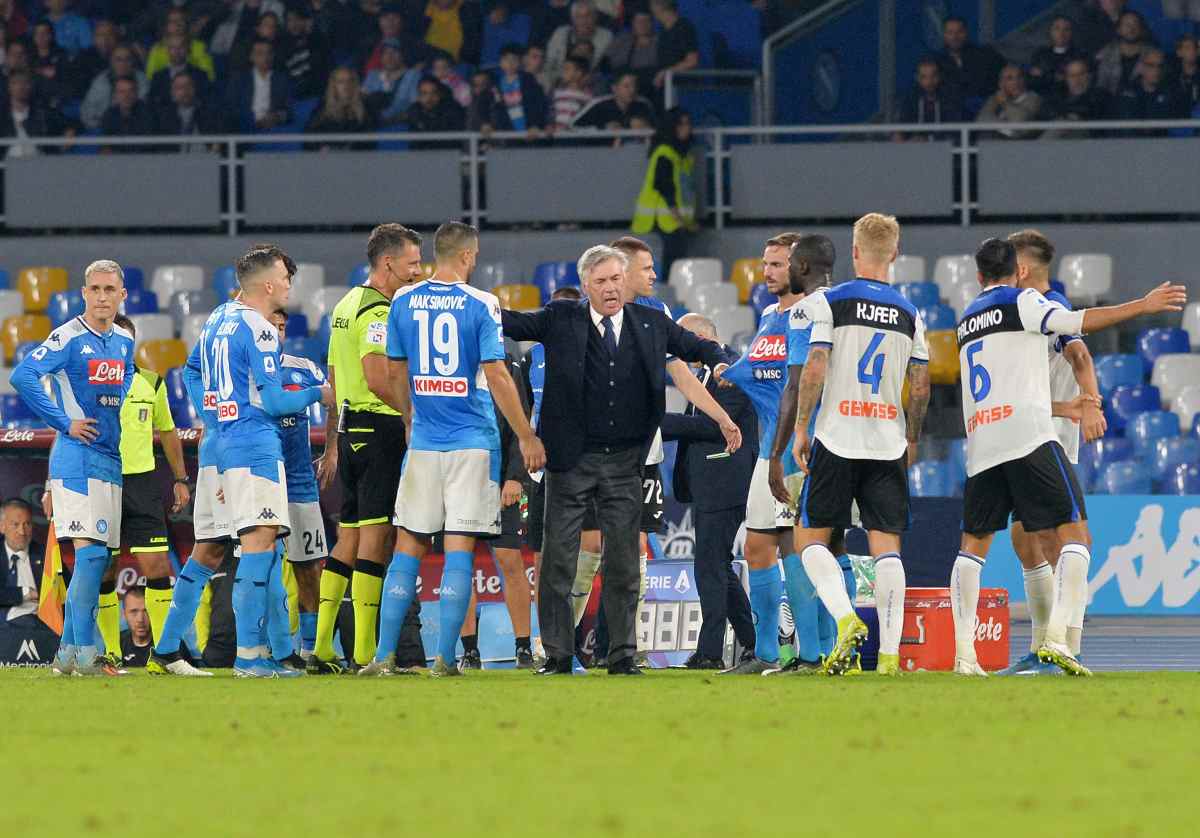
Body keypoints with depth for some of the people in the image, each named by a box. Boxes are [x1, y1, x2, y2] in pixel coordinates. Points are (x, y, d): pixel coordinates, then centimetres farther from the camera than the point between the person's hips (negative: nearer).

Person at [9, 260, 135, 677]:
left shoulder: (124, 342, 13)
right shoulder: (69, 338, -10)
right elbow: (23, 376, -20)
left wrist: (127, 430, 15)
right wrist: (64, 423, -17)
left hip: (112, 461, 8)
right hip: (77, 459, -8)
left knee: (96, 559, 8)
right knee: (90, 552, -15)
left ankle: (68, 652, 13)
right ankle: (84, 653, -18)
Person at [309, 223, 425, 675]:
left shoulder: (347, 306, 18)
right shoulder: (377, 311, -13)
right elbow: (377, 379, -24)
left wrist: (331, 447, 25)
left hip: (350, 430, 10)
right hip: (381, 430, -10)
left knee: (349, 536, 11)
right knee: (376, 537, -8)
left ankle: (322, 649, 10)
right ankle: (365, 652, -9)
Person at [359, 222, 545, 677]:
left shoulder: (404, 303, 5)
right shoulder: (480, 305, -8)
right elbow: (496, 375, -10)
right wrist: (526, 437, -3)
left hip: (423, 442, 3)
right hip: (472, 442, -3)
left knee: (409, 545, 8)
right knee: (459, 548, -1)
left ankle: (385, 654, 2)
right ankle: (445, 657, -5)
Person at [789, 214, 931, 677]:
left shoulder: (828, 301, -4)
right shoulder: (910, 314, 7)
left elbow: (814, 369, -10)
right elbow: (921, 386, 7)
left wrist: (801, 429, -1)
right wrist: (911, 438, 21)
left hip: (836, 440, -3)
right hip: (888, 444, 3)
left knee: (810, 536, 8)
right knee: (886, 545, 1)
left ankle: (846, 618, -15)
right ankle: (889, 652, -7)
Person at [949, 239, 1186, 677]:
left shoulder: (967, 321, 25)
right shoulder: (1020, 301, 4)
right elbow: (1075, 322, -11)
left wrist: (1065, 408, 40)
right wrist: (1142, 306, -10)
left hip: (980, 446, 6)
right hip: (1030, 439, -6)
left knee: (973, 543, 12)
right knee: (1075, 533, -5)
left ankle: (963, 653, -1)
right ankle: (1056, 637, -22)